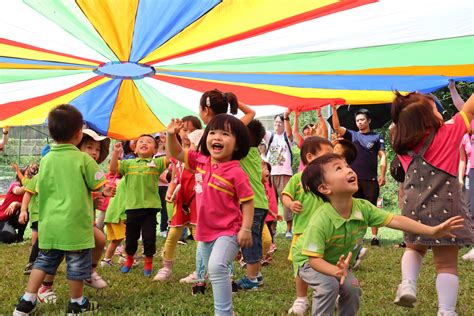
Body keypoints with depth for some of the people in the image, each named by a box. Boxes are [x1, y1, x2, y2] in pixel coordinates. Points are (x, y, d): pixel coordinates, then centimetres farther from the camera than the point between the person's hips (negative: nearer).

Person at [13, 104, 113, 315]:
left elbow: (41, 190, 11)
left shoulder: (45, 160, 3)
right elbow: (100, 185, -6)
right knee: (77, 264, 8)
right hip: (75, 224, -5)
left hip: (49, 224, 5)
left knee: (43, 261, 16)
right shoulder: (83, 159, -10)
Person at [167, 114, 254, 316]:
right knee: (204, 263, 25)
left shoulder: (236, 173, -18)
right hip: (205, 231, 7)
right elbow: (175, 153, 7)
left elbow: (248, 201, -14)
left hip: (228, 232, -7)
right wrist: (171, 135, -11)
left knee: (216, 266, -28)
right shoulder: (200, 161, -1)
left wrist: (246, 228, -21)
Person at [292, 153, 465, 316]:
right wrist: (337, 272, -57)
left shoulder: (363, 207, -21)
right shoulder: (320, 221, -39)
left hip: (339, 262, 6)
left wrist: (432, 231, -23)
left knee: (352, 288, -12)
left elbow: (394, 220, -19)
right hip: (308, 261, -6)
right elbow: (314, 258, -38)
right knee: (329, 285, -29)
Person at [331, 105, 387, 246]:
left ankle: (375, 237, 1)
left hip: (371, 179, -2)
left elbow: (382, 156, 3)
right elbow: (337, 127, -1)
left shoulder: (377, 137, 9)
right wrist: (334, 109, -10)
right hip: (354, 178, 2)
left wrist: (382, 175, -8)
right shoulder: (352, 135, 12)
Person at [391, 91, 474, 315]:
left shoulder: (402, 145, 6)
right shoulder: (448, 133, -4)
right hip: (444, 208, -4)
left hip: (414, 209, 4)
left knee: (414, 248, 28)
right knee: (447, 264, 3)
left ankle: (408, 284, 4)